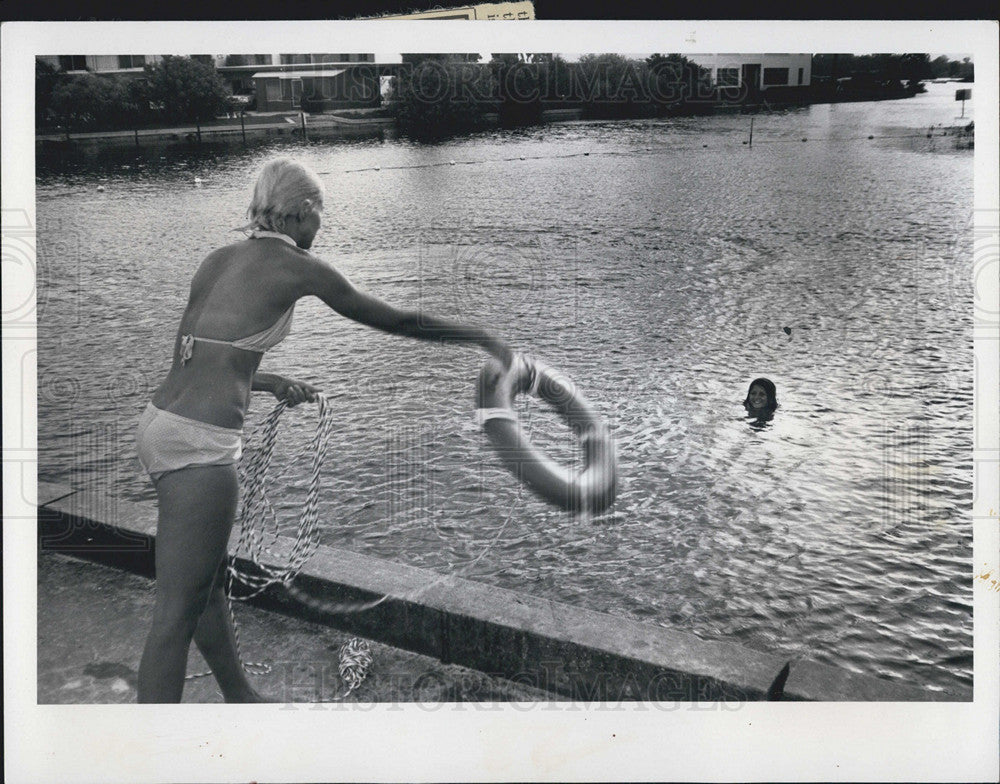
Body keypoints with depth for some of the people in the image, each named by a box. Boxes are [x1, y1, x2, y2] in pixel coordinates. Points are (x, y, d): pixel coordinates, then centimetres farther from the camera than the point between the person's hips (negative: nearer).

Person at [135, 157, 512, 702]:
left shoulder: (219, 259, 14)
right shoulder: (296, 266, -5)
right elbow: (394, 320, 2)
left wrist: (271, 383, 29)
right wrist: (484, 338, 14)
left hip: (160, 423, 9)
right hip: (200, 443, -9)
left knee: (209, 581, 22)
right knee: (177, 612, -3)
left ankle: (239, 697, 39)